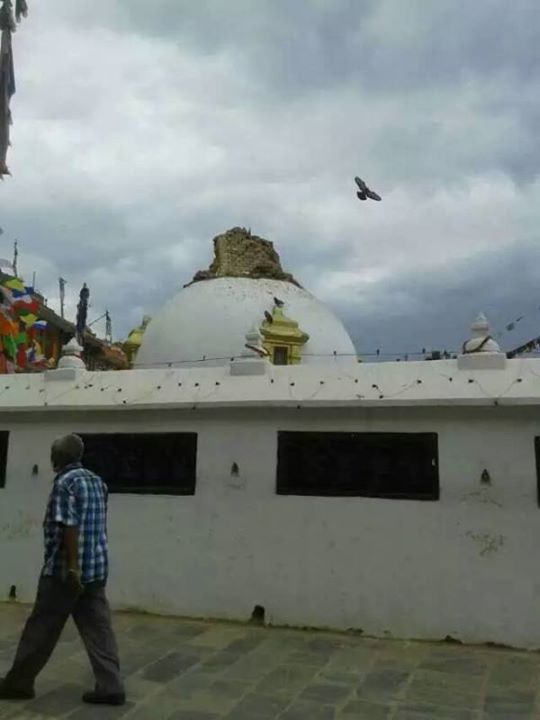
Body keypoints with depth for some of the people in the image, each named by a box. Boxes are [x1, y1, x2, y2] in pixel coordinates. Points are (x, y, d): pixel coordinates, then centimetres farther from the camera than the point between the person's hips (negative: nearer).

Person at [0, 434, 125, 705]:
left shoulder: (64, 482, -12)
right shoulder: (97, 481, 13)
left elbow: (69, 527, -20)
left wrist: (72, 567, -21)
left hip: (65, 570, -8)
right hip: (97, 568, 8)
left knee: (41, 628, 7)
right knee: (98, 628, 7)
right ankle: (110, 687, 4)